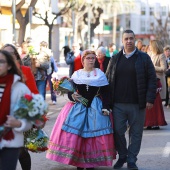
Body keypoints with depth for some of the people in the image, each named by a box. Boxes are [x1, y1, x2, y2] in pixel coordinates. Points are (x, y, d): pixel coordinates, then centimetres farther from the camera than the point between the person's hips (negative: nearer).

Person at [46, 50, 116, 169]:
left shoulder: (100, 74, 3)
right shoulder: (76, 74, 7)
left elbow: (105, 93, 1)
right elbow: (70, 91, 8)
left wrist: (105, 108, -9)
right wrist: (72, 96, -14)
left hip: (95, 108, -1)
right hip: (78, 108, 1)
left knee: (94, 134, -3)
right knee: (74, 134, -4)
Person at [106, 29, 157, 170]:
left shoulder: (144, 58, 2)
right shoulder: (115, 59, 9)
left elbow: (152, 79, -1)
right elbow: (108, 79, 11)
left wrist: (150, 99, -9)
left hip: (137, 104, -2)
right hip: (118, 104, 2)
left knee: (136, 132, 4)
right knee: (118, 131, 4)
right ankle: (122, 156, 22)